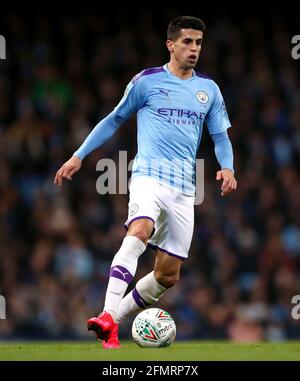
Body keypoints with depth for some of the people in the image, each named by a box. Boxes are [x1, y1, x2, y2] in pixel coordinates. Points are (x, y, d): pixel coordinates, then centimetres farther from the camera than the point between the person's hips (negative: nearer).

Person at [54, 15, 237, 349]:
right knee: (140, 232, -34)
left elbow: (220, 135, 19)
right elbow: (115, 119, 13)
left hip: (184, 189, 5)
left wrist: (227, 167, -2)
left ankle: (115, 318, 19)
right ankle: (107, 318, -45)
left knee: (168, 274, 3)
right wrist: (79, 155, 9)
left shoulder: (209, 89, 14)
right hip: (149, 174, -5)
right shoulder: (147, 81, 4)